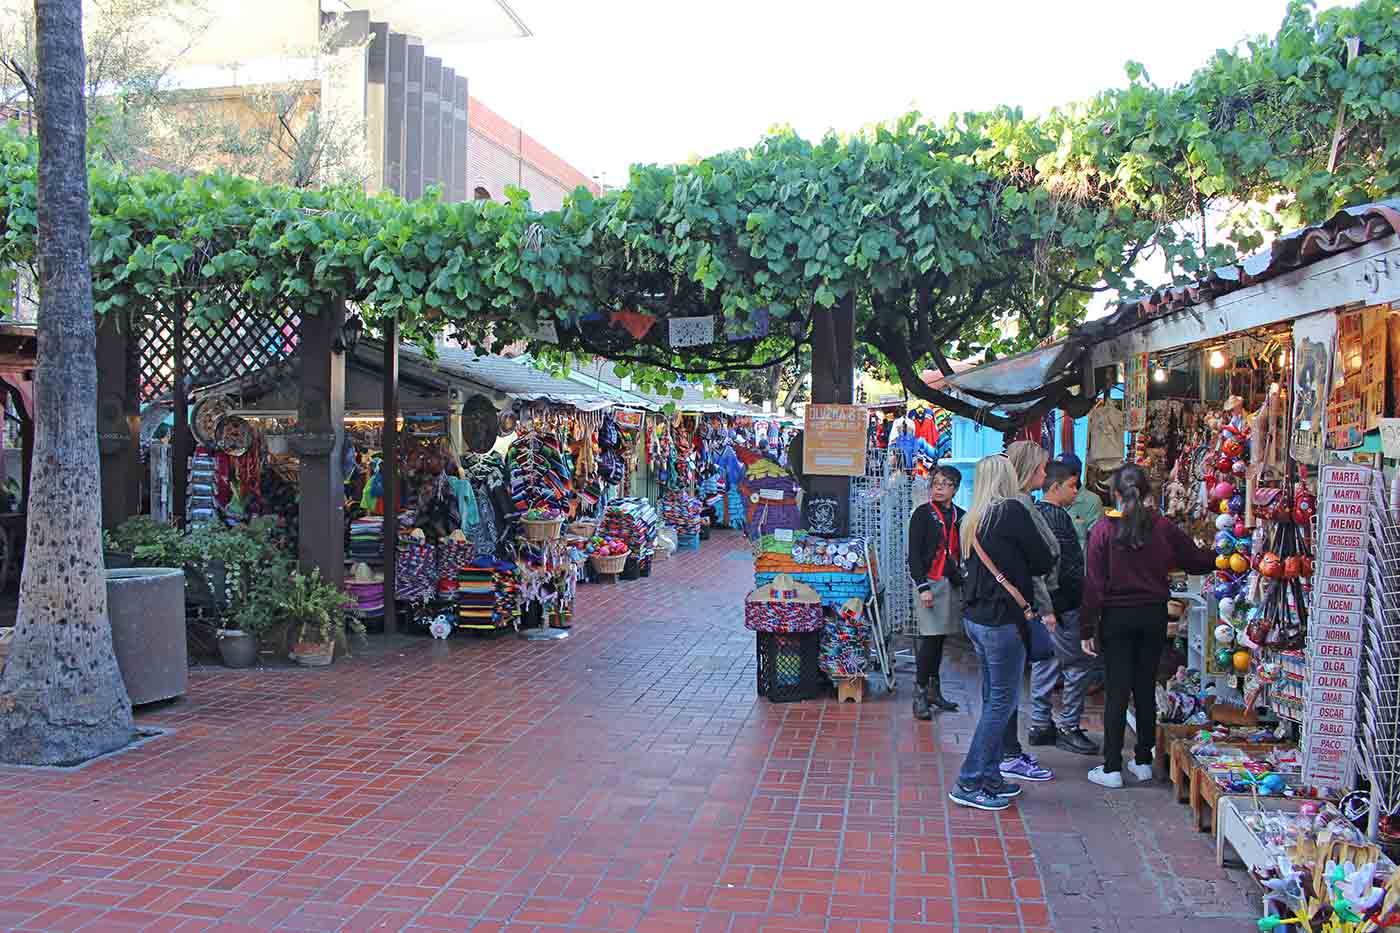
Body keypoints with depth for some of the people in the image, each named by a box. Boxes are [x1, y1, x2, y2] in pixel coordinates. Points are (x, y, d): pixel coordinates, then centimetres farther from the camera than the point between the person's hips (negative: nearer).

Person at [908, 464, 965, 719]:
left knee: (940, 639, 10)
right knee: (929, 639, -9)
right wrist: (923, 587, -14)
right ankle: (920, 695, -3)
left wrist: (967, 584, 9)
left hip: (953, 584, 5)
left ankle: (934, 691, 18)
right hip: (930, 583, -5)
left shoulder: (960, 516, 11)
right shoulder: (922, 514, -2)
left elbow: (965, 554, 15)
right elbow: (914, 553, -7)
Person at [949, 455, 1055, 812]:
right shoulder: (1012, 511, -13)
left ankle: (990, 777, 22)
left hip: (975, 618, 8)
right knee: (1003, 701, -1)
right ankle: (969, 783, 1)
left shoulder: (973, 519, 9)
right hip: (1002, 620, -8)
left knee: (993, 699, 15)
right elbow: (1043, 562, -7)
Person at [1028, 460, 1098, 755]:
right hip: (1063, 604, -10)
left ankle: (1041, 725, 19)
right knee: (1080, 663, -2)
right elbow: (1066, 565, -20)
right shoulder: (1058, 517, -15)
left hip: (1041, 603, 10)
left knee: (1046, 663, 14)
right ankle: (1068, 728, 3)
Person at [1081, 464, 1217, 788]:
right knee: (1146, 688, 12)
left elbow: (1093, 583, -11)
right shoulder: (1163, 528, -3)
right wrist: (1218, 555, 33)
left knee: (1116, 691, 2)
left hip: (1117, 617, -2)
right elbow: (1197, 561, 10)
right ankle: (1143, 761, 22)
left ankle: (1112, 768, 4)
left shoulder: (1104, 530, -10)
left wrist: (1088, 628, -6)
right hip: (1154, 615, 3)